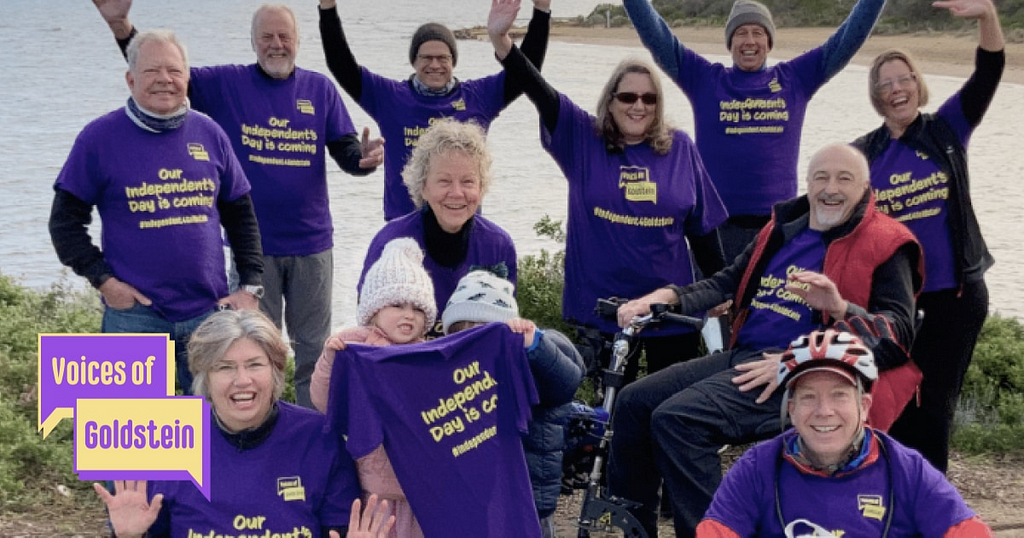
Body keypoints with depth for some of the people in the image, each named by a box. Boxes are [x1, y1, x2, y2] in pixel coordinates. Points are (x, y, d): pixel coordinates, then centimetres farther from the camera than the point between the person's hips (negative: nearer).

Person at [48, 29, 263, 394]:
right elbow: (66, 221, 0)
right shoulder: (100, 137, -2)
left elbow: (240, 214, 14)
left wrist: (250, 285, 6)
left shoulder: (209, 134, 7)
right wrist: (103, 280, -9)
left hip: (209, 311, 3)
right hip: (134, 315, -3)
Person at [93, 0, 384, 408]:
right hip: (251, 245, -1)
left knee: (314, 349, 12)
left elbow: (347, 152, 1)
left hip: (312, 243, 1)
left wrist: (365, 158, -23)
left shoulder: (320, 88, 2)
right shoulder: (226, 84, -2)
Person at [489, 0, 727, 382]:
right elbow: (538, 91, -14)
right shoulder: (581, 138, -1)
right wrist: (500, 40, -28)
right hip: (603, 305, 0)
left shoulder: (680, 148, 1)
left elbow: (702, 227, 6)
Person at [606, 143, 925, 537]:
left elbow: (898, 333, -9)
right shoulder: (783, 229, 19)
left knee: (676, 418, -26)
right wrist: (667, 296, 2)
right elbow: (728, 282, 20)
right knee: (634, 402, -1)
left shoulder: (885, 244, -1)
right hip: (743, 357, 8)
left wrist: (841, 307, -27)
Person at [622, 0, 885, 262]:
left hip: (778, 224, 1)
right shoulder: (704, 79, 3)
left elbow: (850, 37, 7)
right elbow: (655, 34, -2)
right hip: (716, 222, -1)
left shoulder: (795, 79, 6)